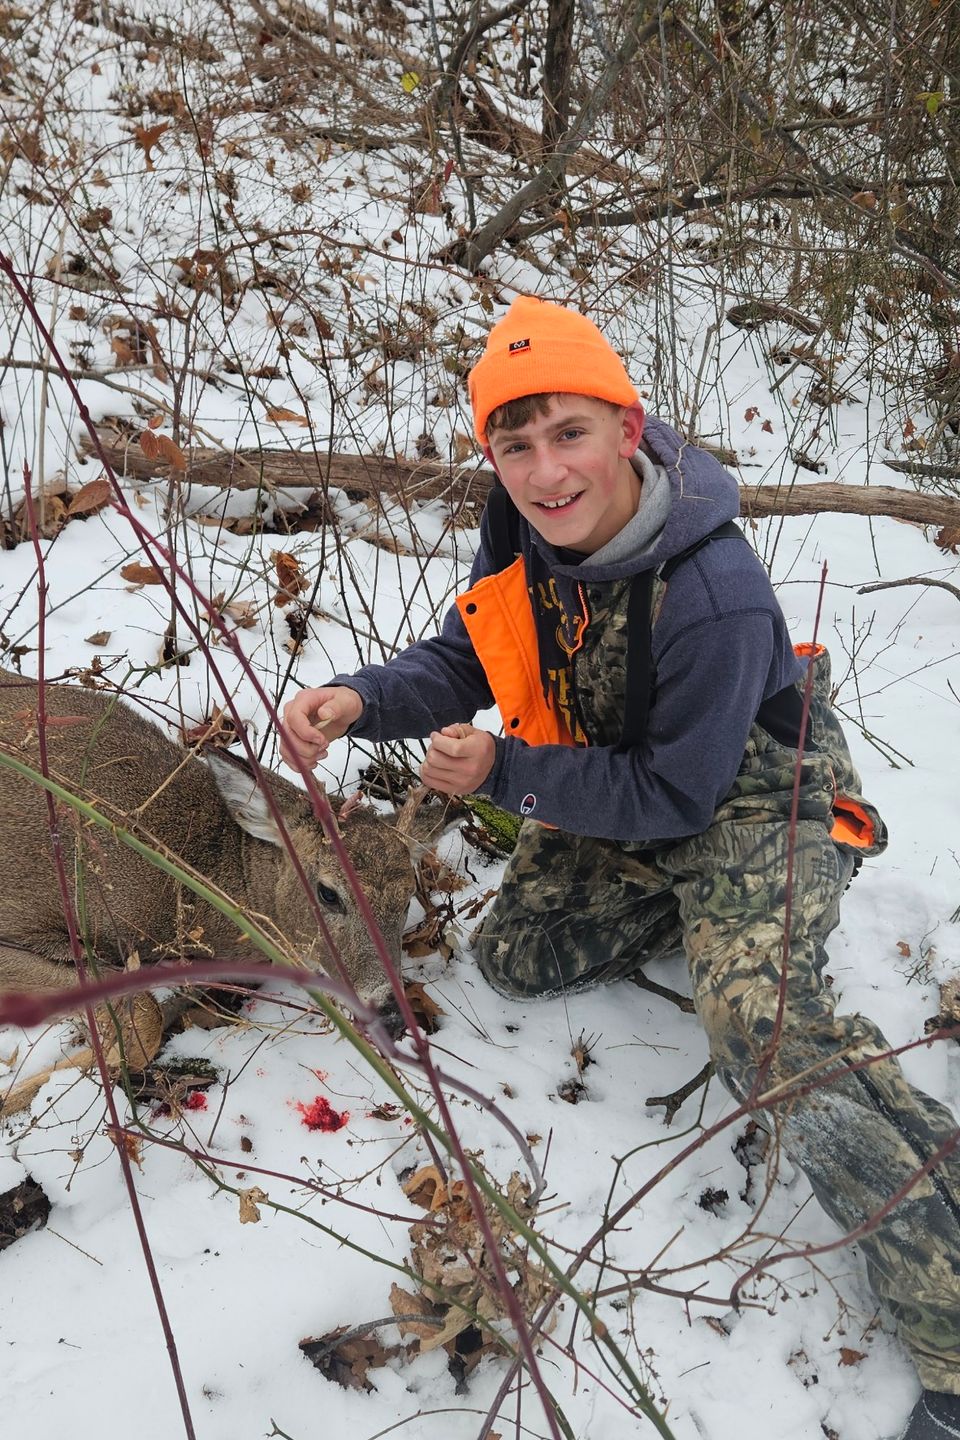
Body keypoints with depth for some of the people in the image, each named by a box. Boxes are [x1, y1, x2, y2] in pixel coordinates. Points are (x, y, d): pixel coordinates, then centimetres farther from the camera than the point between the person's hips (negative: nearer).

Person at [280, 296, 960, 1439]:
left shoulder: (712, 592, -33)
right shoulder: (527, 539, -11)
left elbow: (674, 795, -25)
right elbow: (463, 661, -2)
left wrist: (503, 775, -24)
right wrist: (360, 700, -23)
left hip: (748, 802, -7)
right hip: (620, 799, 8)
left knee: (762, 1031, -28)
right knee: (513, 955, 7)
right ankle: (685, 914, 25)